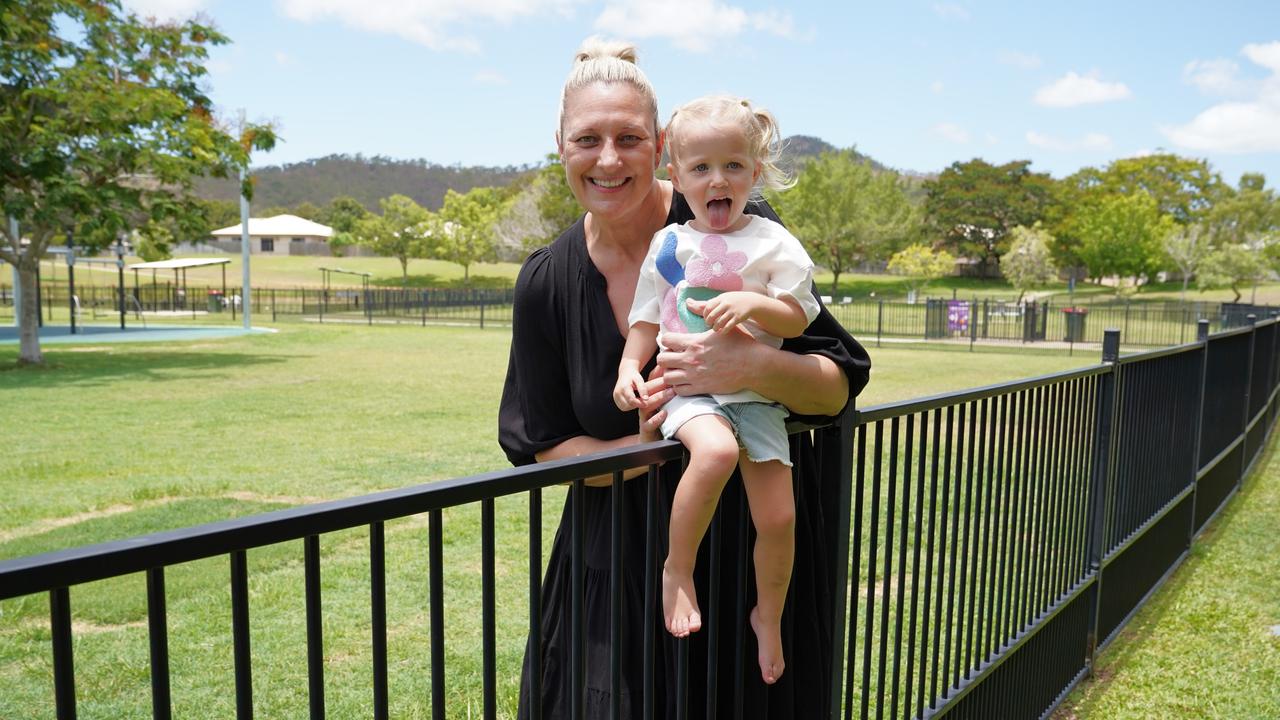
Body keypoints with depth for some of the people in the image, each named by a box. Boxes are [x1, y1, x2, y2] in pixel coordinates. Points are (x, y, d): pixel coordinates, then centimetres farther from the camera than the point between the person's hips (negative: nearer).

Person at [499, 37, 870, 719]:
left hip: (756, 547, -2)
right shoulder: (547, 280, -4)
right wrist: (641, 447, -19)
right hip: (621, 562, 2)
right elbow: (542, 444, 0)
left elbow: (838, 385, -12)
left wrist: (752, 366, -33)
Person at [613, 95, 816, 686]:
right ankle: (677, 570, -11)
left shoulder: (772, 242, 2)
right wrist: (629, 366, -5)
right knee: (715, 450, -35)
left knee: (779, 518, -4)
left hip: (755, 394, 1)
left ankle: (768, 616, 27)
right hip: (687, 389, 0)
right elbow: (646, 316, 11)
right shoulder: (668, 244, 7)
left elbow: (797, 318, -1)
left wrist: (752, 304, -19)